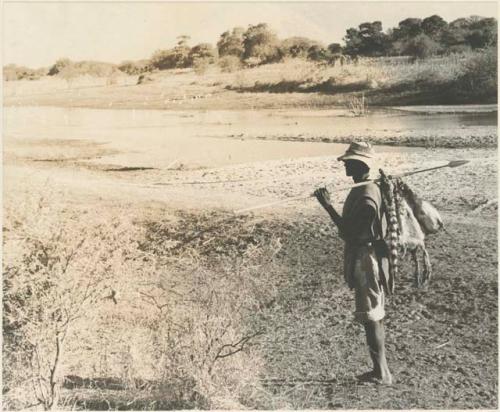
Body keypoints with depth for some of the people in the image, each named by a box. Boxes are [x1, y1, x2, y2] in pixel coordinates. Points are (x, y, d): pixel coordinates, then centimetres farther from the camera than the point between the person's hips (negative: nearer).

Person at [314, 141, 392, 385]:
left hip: (366, 262, -10)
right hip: (367, 261, 10)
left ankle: (381, 374, 9)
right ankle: (380, 370, 26)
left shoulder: (366, 196, -21)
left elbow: (350, 233, -23)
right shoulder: (367, 190, 11)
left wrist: (328, 206, -22)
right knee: (374, 318, 16)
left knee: (370, 319, -2)